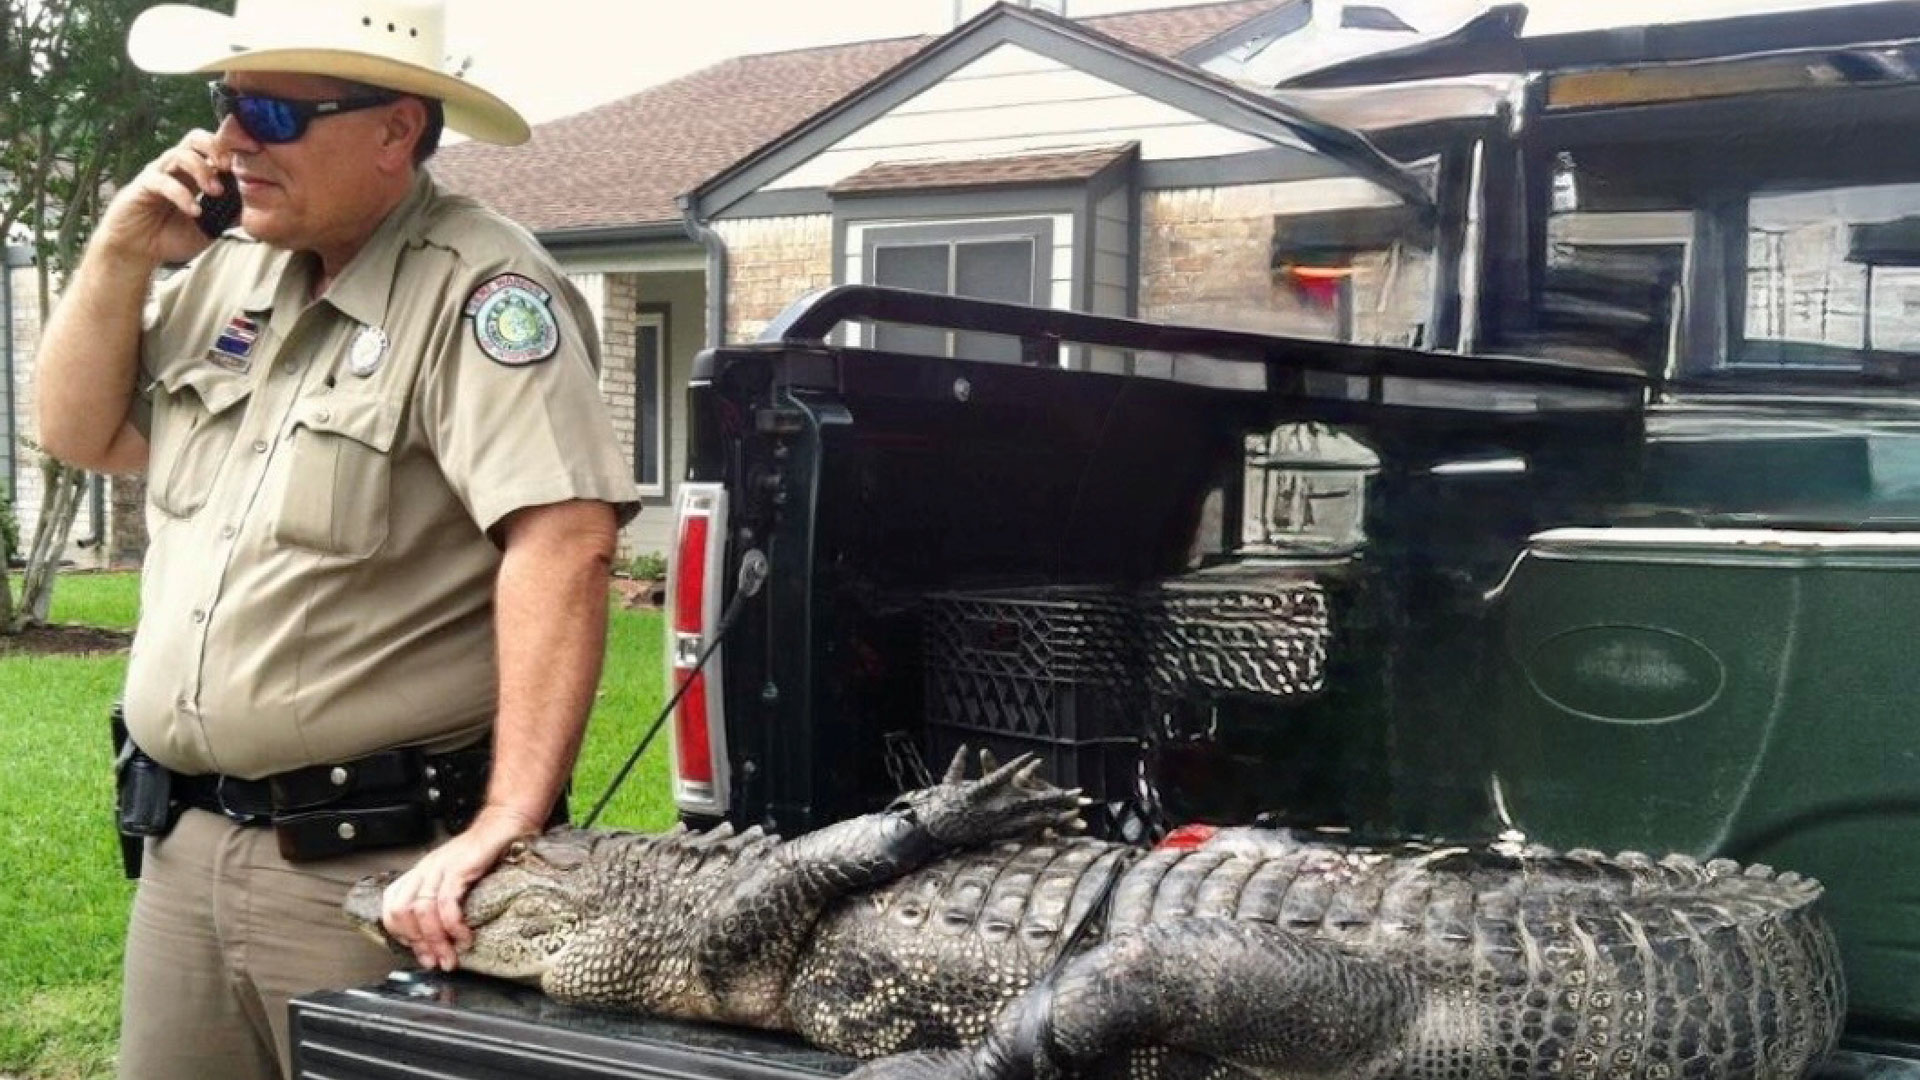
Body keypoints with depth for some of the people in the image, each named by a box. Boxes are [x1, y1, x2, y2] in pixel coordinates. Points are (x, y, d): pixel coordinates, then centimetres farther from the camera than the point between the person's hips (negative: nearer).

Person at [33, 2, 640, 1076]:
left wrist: (508, 818, -32)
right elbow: (83, 434, 16)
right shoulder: (230, 272, 10)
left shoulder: (479, 290, -17)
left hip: (375, 862, -7)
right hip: (186, 839, 8)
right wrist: (122, 254, 0)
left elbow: (564, 540, -27)